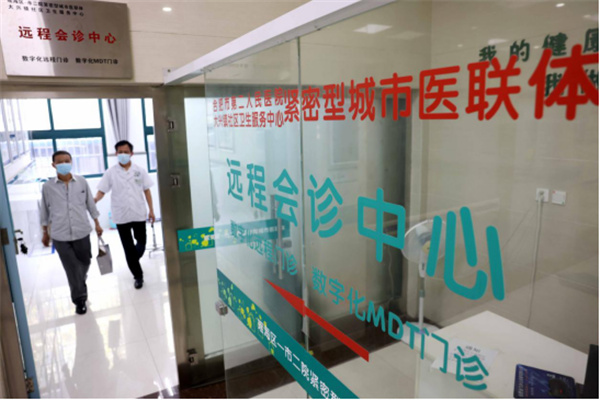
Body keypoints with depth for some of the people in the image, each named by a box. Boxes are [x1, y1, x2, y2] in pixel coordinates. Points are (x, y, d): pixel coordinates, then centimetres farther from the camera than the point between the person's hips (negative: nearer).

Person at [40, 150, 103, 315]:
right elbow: (45, 211, 5)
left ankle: (80, 284, 49)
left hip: (82, 231, 2)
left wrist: (97, 224, 9)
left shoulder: (82, 182, -3)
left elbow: (90, 204, 6)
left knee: (85, 262, 18)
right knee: (72, 269, 2)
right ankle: (80, 299, 20)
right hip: (60, 235, -2)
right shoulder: (47, 187, -6)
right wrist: (45, 232, 10)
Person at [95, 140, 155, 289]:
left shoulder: (140, 170, 2)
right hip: (121, 216, -1)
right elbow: (102, 190, -4)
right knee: (128, 247, 5)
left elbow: (147, 191, 5)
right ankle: (138, 275, 17)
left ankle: (133, 262, 43)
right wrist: (95, 199, -26)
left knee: (141, 243, 13)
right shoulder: (111, 172, -1)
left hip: (139, 214, 1)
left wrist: (151, 210, 3)